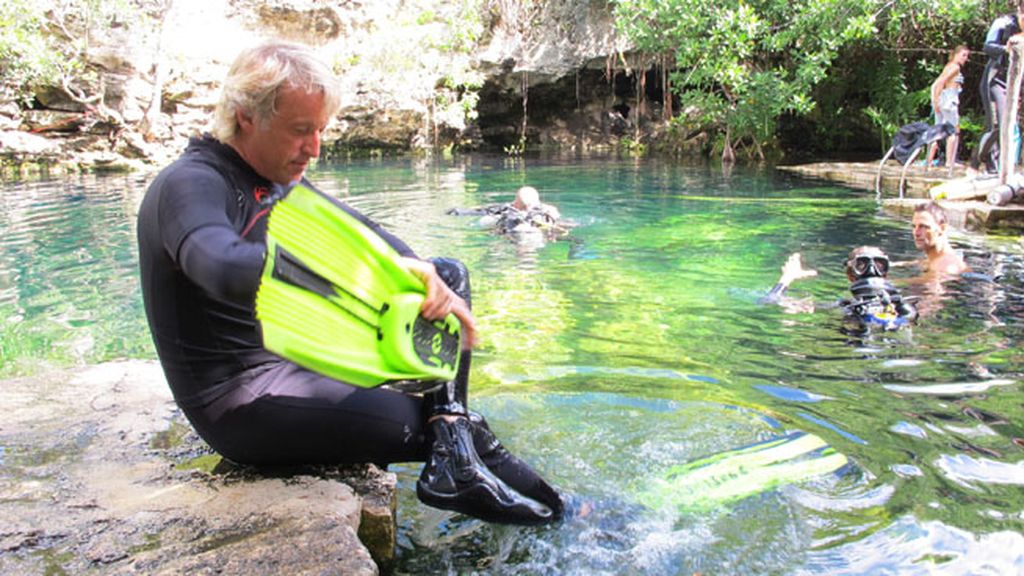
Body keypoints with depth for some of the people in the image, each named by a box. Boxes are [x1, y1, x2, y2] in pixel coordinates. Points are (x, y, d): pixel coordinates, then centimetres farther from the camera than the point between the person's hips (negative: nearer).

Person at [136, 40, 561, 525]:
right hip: (238, 398, -9)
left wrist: (431, 281, -14)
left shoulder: (281, 180, 9)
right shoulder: (190, 186, -19)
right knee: (423, 423, -25)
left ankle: (456, 451, -14)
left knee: (450, 272, 2)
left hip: (300, 357, 9)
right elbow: (229, 270, -40)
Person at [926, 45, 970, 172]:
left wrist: (935, 100, 13)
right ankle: (949, 162, -9)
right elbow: (941, 82, -17)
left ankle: (929, 160, 9)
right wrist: (936, 101, -19)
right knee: (954, 130, -5)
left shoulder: (948, 67, 21)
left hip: (941, 100, 9)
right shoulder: (956, 67, -5)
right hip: (949, 98, -9)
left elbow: (935, 85, 17)